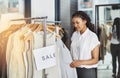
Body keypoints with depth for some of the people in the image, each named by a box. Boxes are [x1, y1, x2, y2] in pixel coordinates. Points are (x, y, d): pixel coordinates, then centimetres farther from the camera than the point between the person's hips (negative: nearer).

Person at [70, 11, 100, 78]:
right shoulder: (74, 34, 5)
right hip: (75, 70, 4)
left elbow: (95, 60, -10)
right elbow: (72, 52, 10)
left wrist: (80, 62, -22)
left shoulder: (92, 36, -11)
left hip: (88, 71, -4)